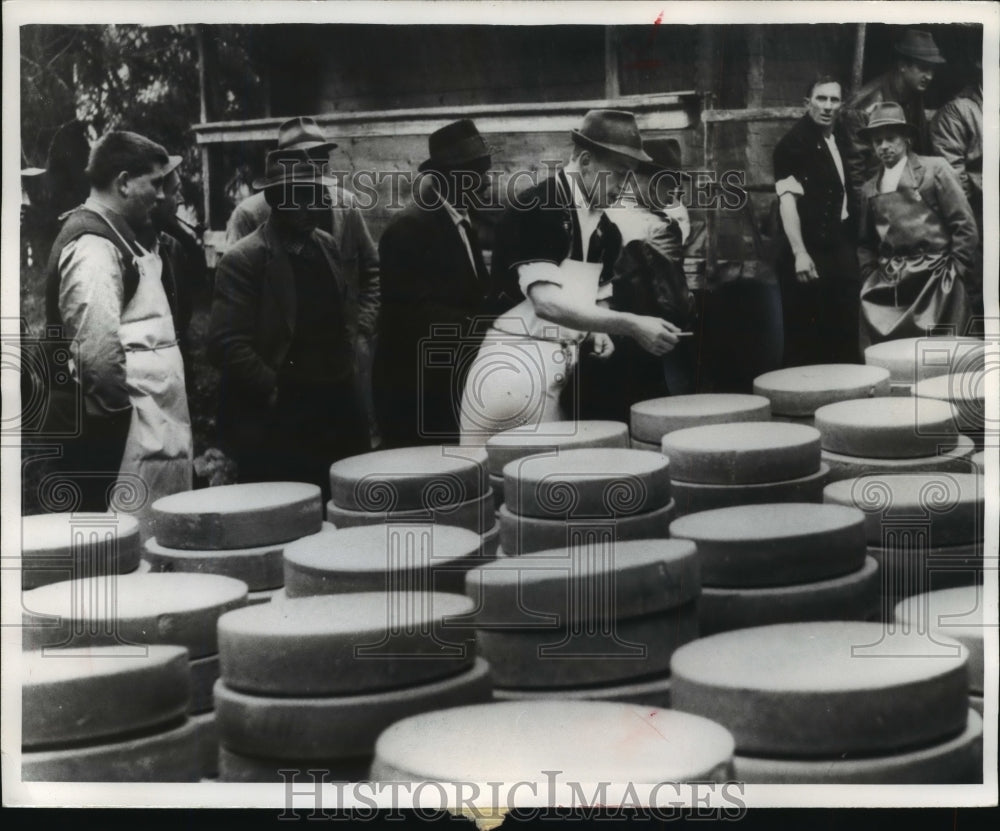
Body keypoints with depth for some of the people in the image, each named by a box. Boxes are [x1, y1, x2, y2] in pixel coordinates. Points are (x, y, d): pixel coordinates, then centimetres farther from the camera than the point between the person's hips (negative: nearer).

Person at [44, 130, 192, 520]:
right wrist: (125, 404, -13)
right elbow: (96, 347, -24)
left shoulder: (114, 237, 17)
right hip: (116, 432, -10)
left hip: (148, 431, 10)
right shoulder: (93, 245, -14)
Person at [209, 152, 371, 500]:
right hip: (277, 423, -6)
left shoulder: (328, 247, 10)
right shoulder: (243, 260, -12)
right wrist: (273, 390, -14)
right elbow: (227, 344, -17)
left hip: (339, 413, 6)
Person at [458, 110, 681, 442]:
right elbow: (547, 303, -25)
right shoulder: (534, 209, -15)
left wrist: (600, 333, 1)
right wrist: (630, 325, -30)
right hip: (515, 364, -8)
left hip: (565, 368, 8)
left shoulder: (606, 230, 10)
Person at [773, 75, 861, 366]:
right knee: (805, 340, -3)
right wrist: (799, 254, -28)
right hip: (809, 254, -7)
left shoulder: (837, 141, 13)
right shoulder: (793, 143, -9)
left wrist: (852, 249, 14)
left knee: (844, 336, 10)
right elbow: (787, 200, -18)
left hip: (839, 251, 7)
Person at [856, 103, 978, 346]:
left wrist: (956, 272, -4)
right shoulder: (869, 189, 15)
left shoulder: (934, 169, 2)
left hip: (933, 279, -4)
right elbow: (865, 242, 22)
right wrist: (870, 277, 8)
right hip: (888, 284, 4)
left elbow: (964, 225, -1)